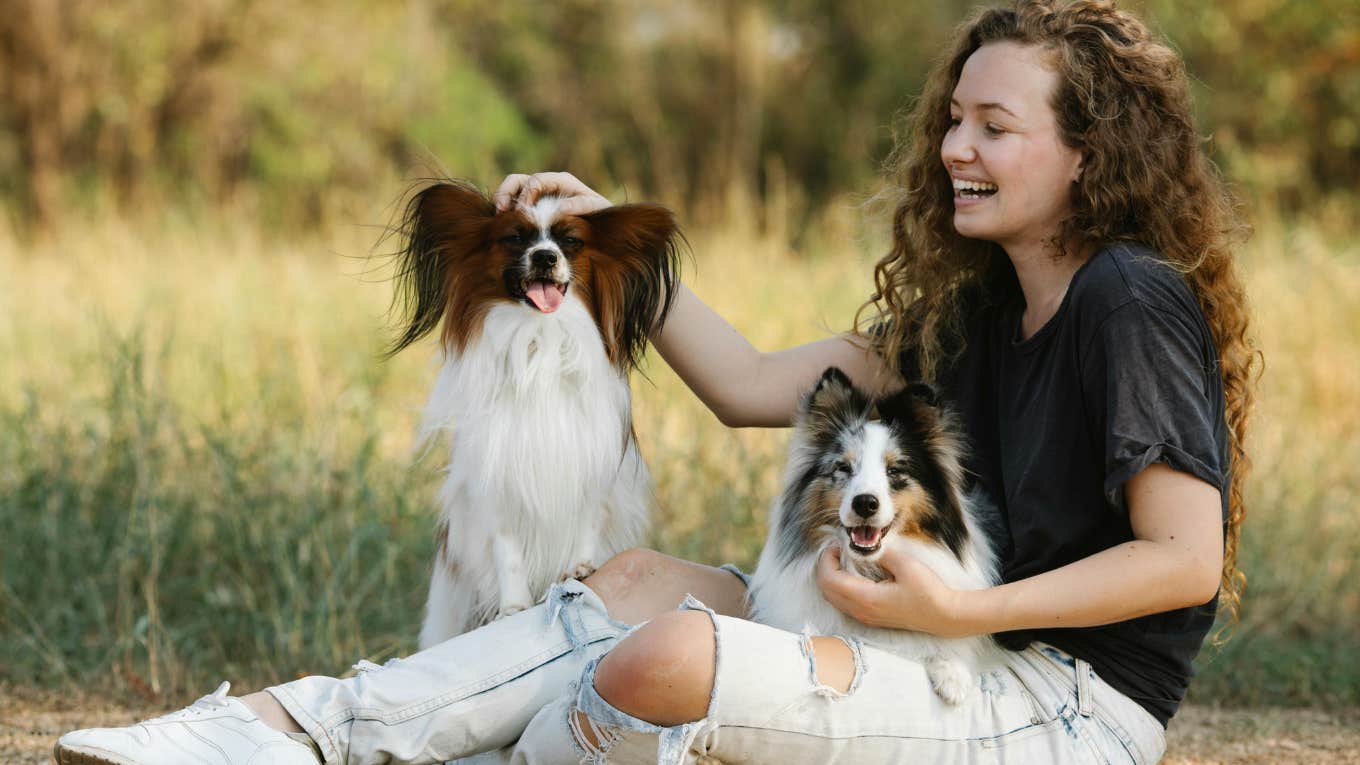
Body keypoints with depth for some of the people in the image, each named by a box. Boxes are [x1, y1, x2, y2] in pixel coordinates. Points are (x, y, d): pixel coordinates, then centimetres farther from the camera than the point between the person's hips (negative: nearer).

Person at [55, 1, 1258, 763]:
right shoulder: (972, 308, 15)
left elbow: (1186, 559, -17)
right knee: (638, 580, 6)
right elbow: (756, 388, 15)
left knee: (674, 656, -25)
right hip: (981, 665, 9)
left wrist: (959, 611, -23)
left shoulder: (1133, 301, -13)